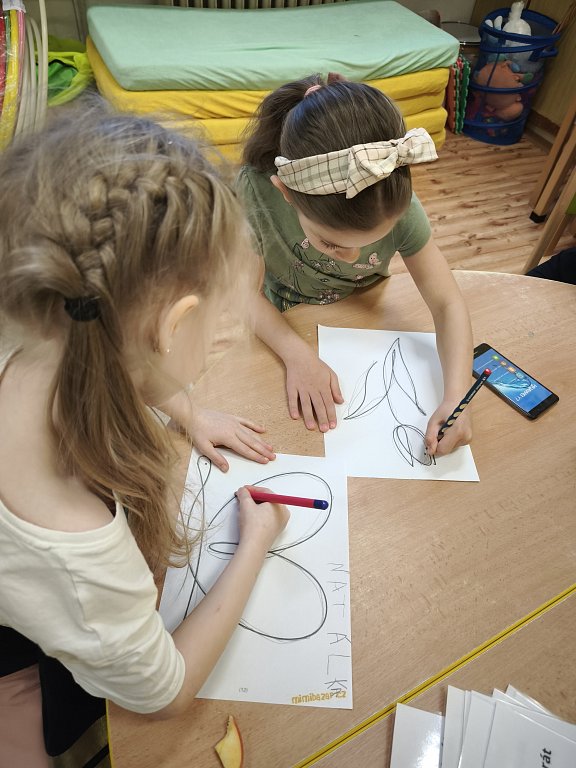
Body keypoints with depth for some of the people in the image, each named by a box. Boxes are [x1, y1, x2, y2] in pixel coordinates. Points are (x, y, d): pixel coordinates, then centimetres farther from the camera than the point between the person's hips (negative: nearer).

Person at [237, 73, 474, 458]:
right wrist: (299, 355, -38)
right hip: (288, 322, -1)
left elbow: (447, 303, -24)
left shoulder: (398, 206, -29)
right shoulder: (256, 191, -34)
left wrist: (456, 397, -38)